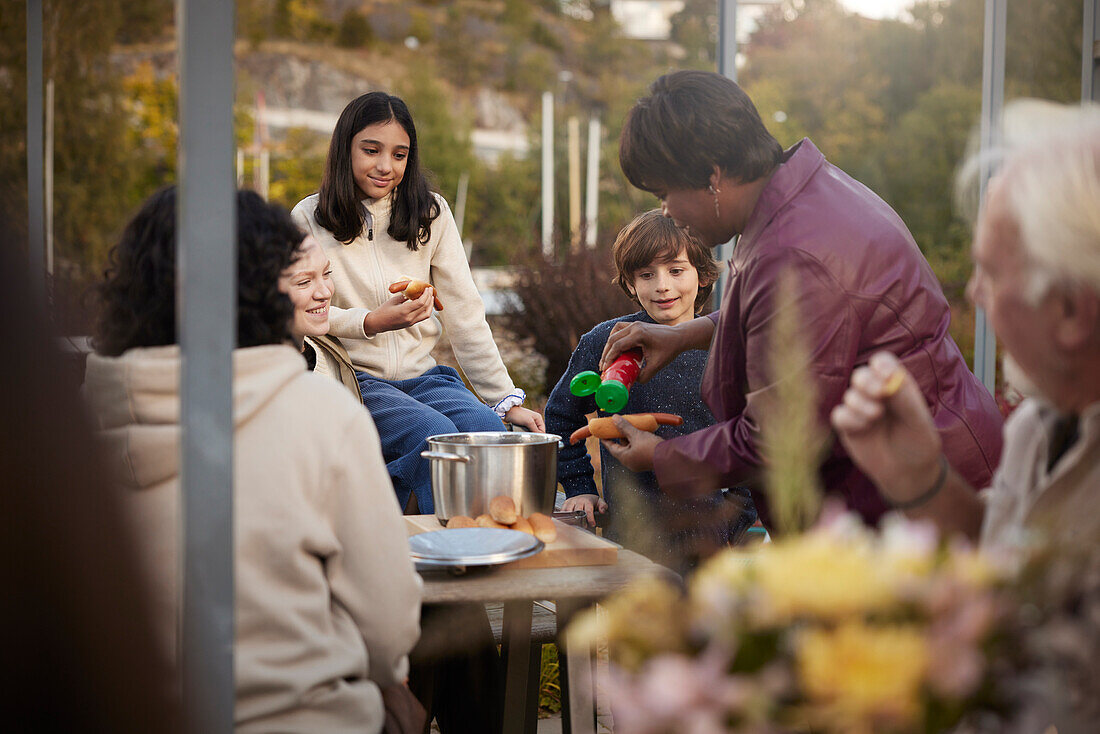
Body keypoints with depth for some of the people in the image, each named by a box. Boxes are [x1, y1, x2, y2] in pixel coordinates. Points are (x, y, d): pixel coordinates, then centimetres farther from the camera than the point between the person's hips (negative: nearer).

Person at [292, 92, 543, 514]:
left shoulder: (431, 214, 10)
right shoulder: (309, 219, 3)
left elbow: (465, 314, 7)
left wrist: (508, 400, -3)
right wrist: (373, 322, -20)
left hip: (422, 376, 3)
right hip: (353, 378, -3)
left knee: (491, 430, -29)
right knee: (434, 433, -32)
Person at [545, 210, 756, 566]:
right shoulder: (605, 343, -3)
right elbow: (560, 417, 12)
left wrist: (742, 522, 4)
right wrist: (579, 488, 8)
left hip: (713, 538, 1)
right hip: (630, 536, -1)